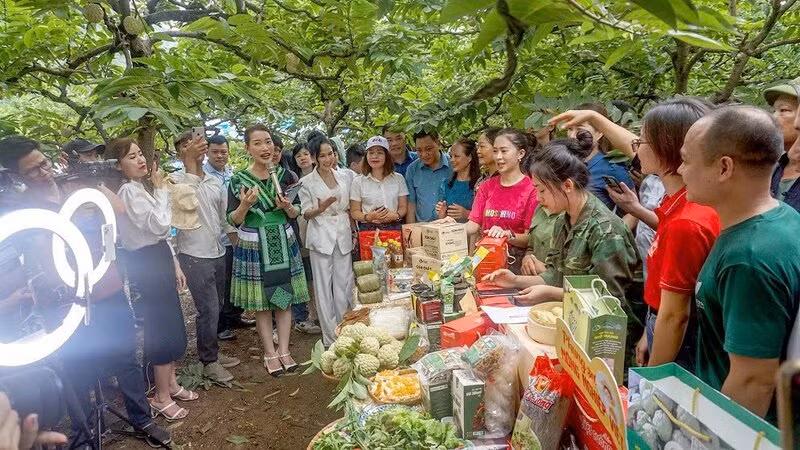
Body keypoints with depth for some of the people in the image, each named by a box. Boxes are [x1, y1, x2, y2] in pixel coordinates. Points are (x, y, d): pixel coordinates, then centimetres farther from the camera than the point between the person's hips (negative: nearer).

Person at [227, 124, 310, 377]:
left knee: (285, 299, 8)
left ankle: (284, 350, 21)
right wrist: (245, 205, -24)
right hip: (254, 247, -2)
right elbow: (233, 221, -5)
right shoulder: (238, 180, -6)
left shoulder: (283, 175, 2)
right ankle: (270, 353, 19)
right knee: (261, 303, 6)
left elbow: (296, 213, 8)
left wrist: (287, 207, -14)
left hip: (283, 244, 3)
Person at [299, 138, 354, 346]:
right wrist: (321, 208, -19)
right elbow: (306, 214, 0)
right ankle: (330, 336, 10)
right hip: (321, 237, -3)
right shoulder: (307, 182, -1)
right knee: (324, 286, 1)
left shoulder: (344, 177, 8)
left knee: (344, 284, 5)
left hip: (343, 235, 3)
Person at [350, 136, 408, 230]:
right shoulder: (358, 182, 5)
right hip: (368, 229, -1)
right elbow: (354, 212, 4)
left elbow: (403, 206, 11)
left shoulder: (398, 178, 10)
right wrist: (368, 217, -14)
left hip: (393, 228, 1)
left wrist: (396, 215, -10)